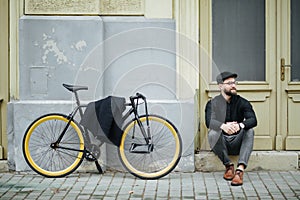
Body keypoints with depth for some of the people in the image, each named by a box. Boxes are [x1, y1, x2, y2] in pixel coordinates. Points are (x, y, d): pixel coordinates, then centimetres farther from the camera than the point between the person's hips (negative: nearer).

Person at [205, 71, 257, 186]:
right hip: (221, 143, -1)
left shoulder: (242, 102, 4)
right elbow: (209, 122, -17)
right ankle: (228, 166, -15)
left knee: (249, 130, -27)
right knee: (213, 133, -31)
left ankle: (240, 169, -39)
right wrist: (223, 126, -39)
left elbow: (253, 120, -13)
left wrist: (240, 125, -37)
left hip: (237, 143, 1)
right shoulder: (212, 103, 2)